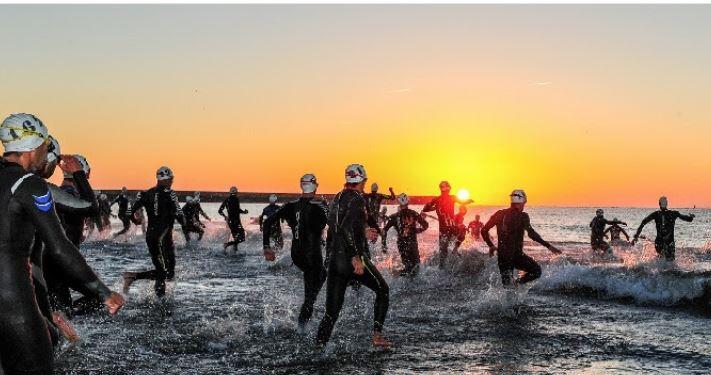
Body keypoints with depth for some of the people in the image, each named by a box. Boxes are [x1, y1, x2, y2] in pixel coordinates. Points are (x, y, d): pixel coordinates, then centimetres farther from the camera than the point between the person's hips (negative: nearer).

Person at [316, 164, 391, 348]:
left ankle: (319, 346, -1)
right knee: (382, 290, 15)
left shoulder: (336, 199, 14)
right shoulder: (356, 199, -11)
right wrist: (356, 258, -23)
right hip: (351, 260, -7)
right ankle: (377, 335, 11)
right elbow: (345, 230, -23)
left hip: (334, 260, 7)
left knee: (332, 310, 9)